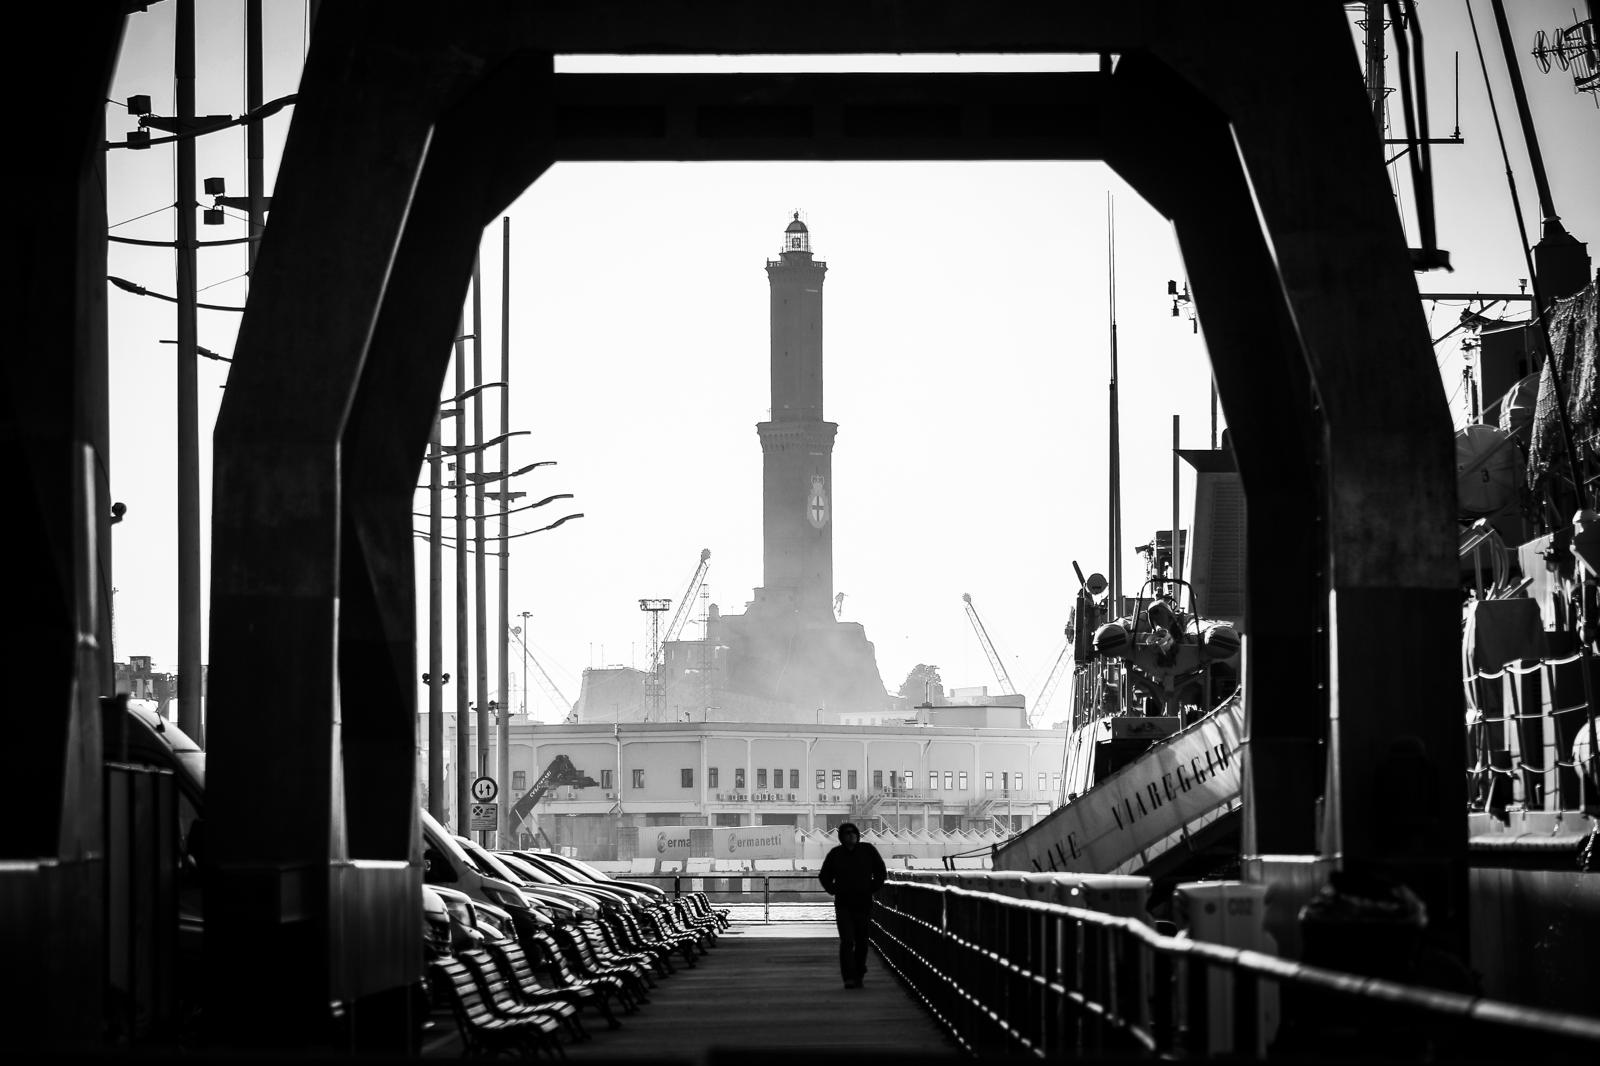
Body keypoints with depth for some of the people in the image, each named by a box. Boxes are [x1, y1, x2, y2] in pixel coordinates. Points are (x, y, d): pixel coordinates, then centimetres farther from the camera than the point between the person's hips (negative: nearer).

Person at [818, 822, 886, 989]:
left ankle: (858, 975, 20)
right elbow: (824, 877, 16)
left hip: (864, 904, 1)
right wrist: (834, 891, 5)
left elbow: (881, 873, 11)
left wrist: (871, 890, 4)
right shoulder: (835, 854, 2)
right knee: (847, 941, -12)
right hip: (843, 905, -1)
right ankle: (849, 978, -15)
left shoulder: (868, 851, 1)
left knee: (862, 942, 5)